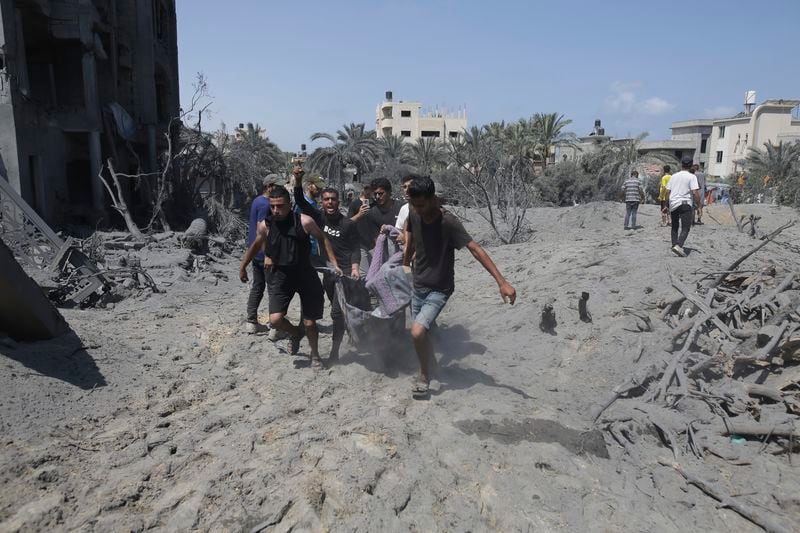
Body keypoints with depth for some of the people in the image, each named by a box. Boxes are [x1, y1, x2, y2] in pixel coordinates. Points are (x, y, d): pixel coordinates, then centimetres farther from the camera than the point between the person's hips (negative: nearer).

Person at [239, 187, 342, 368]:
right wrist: (243, 267, 20)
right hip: (280, 275, 2)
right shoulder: (265, 225, -7)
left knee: (310, 322, 6)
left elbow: (323, 239, 1)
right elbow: (256, 245, 13)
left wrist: (334, 264, -2)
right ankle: (295, 333, 23)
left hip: (305, 274, -1)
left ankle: (315, 354, 34)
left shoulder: (304, 221, -14)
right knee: (275, 320, -12)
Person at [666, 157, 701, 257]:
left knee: (675, 227, 18)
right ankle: (678, 246, -24)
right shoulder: (692, 177, -4)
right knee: (685, 228, -6)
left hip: (673, 205, 5)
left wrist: (668, 204, 20)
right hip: (685, 204, -5)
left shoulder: (674, 176, 11)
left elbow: (667, 191, 10)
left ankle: (674, 245, 15)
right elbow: (695, 192, -13)